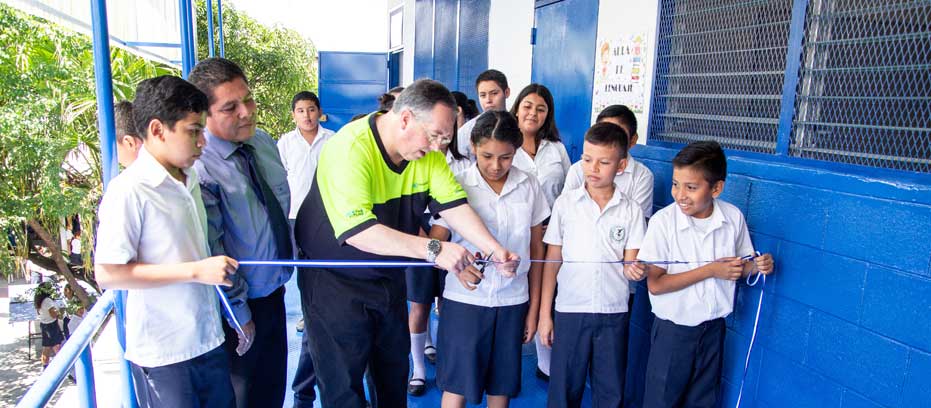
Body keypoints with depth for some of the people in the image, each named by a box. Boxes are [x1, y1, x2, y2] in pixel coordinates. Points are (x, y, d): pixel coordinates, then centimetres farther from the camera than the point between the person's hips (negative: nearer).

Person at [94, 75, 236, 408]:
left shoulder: (190, 179, 7)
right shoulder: (129, 190, -16)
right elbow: (107, 274, -19)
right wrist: (195, 271, -21)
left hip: (209, 340, 7)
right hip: (163, 356, -7)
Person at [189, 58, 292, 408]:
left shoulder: (264, 142, 0)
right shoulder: (199, 169, -24)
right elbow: (212, 257, -21)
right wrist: (239, 316, -14)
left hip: (275, 292, 7)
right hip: (240, 306, -6)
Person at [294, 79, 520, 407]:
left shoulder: (428, 151, -6)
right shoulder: (349, 148, -29)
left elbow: (453, 205, -12)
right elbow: (358, 230, -39)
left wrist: (494, 250, -26)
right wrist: (434, 249, -44)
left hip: (388, 278, 7)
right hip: (335, 280, -6)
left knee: (394, 373, 21)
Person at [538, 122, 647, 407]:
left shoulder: (631, 210, 0)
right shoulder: (565, 203, -1)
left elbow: (630, 264, 0)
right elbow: (553, 259, 2)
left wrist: (635, 270, -26)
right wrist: (544, 312, 0)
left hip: (614, 312, 1)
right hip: (570, 310, 0)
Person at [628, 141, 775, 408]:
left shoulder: (733, 217, -9)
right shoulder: (663, 221, -19)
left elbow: (739, 267, 7)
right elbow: (655, 284, -20)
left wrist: (757, 266, -16)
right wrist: (710, 270, -24)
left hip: (713, 328, 3)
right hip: (673, 329, -3)